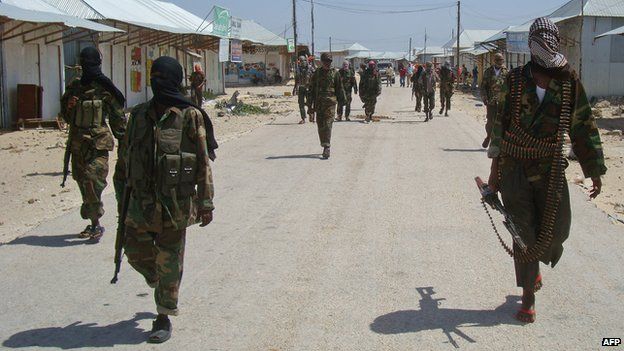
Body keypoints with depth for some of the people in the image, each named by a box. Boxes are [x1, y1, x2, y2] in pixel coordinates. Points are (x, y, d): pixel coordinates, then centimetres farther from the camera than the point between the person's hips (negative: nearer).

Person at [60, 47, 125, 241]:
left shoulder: (105, 89, -4)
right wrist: (69, 106, -3)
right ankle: (93, 224, 23)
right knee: (83, 183, 11)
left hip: (98, 144, -6)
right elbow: (66, 116, 19)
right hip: (77, 143, 6)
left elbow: (117, 118, 0)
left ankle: (95, 223, -6)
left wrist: (124, 140, -1)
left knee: (92, 181, -17)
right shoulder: (74, 87, 10)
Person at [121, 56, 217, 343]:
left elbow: (203, 163, -7)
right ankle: (161, 284, 38)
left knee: (169, 263, 4)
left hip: (175, 202, -4)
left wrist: (206, 203, -9)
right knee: (136, 252, 7)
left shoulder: (190, 117, -8)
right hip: (142, 201, 5)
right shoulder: (139, 115, 7)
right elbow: (129, 156, 15)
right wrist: (127, 194, 17)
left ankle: (165, 317, 18)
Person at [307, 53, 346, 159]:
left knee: (327, 124, -12)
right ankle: (325, 146, 18)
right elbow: (312, 88, 11)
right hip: (319, 103, 3)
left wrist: (342, 100, 12)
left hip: (330, 102, -3)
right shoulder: (317, 73, 8)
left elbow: (339, 88, 11)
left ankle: (327, 147, -16)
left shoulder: (335, 73, 4)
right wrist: (310, 103, 8)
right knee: (320, 125, 6)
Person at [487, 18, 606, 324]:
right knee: (524, 233, 1)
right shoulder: (515, 80, 1)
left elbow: (583, 128, 5)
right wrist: (495, 169, 7)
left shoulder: (569, 83, 1)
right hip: (514, 169, -1)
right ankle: (528, 296, 13)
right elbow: (501, 123, 7)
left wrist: (595, 172, 5)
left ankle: (534, 264, 34)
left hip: (551, 169, 1)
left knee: (556, 229, 0)